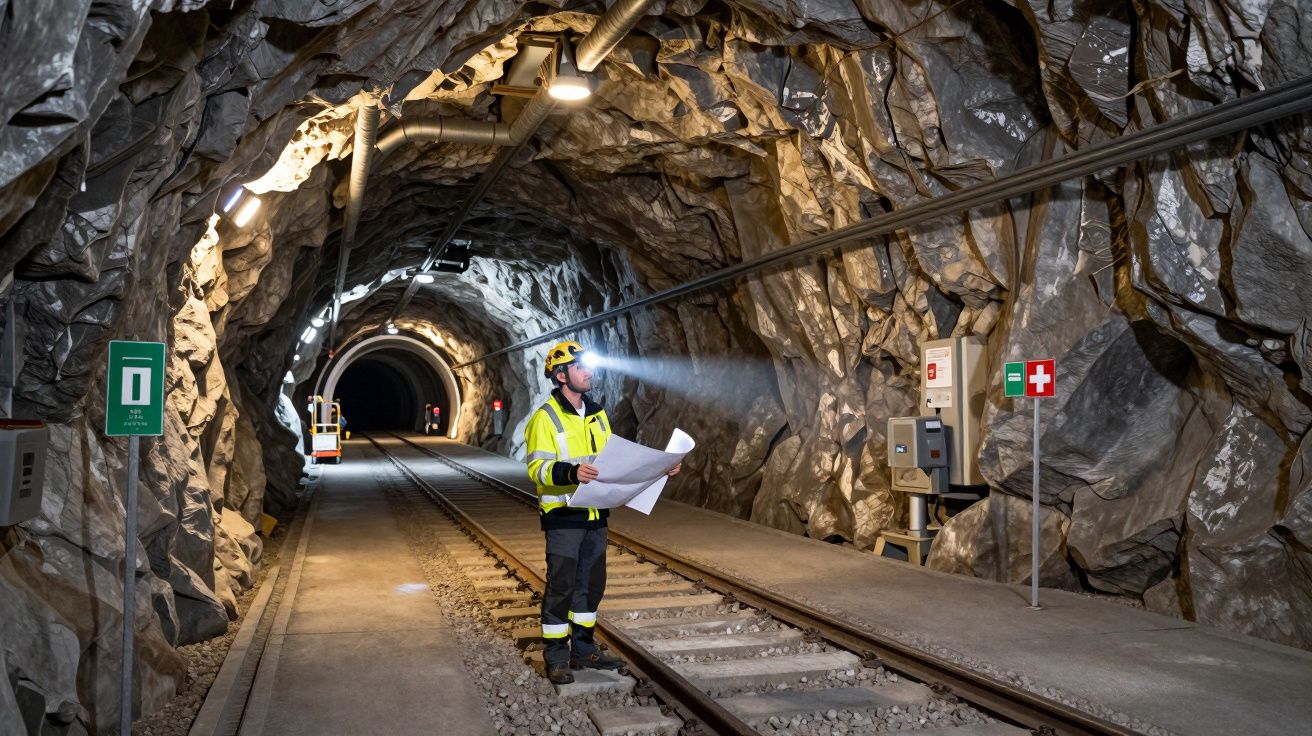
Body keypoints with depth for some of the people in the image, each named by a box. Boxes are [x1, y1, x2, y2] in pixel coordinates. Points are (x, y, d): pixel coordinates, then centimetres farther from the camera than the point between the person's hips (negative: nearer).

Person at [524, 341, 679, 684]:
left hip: (595, 515, 7)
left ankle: (583, 649, 27)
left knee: (591, 583, 14)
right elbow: (538, 468, -18)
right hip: (563, 516, -7)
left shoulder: (597, 414, 13)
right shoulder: (545, 418, -10)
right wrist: (571, 472, -36)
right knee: (561, 585, -1)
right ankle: (556, 657, 12)